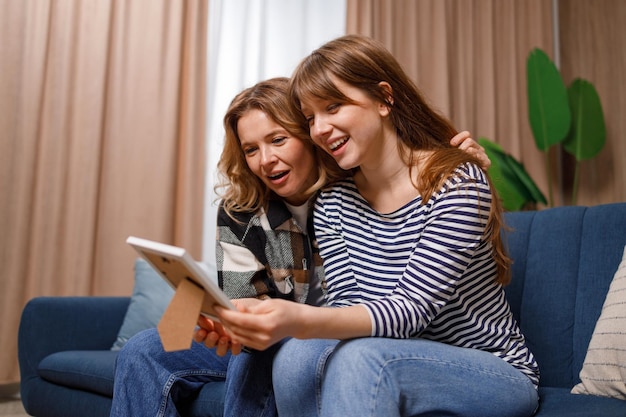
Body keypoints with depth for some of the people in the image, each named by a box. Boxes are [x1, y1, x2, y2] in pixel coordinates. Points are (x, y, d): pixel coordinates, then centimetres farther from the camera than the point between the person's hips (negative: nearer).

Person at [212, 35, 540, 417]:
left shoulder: (458, 183, -17)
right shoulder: (332, 202, 1)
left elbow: (410, 309, -25)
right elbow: (347, 306, -6)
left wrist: (300, 320, -42)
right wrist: (260, 323, -25)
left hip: (497, 375, -4)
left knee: (360, 358, -34)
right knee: (299, 353, -26)